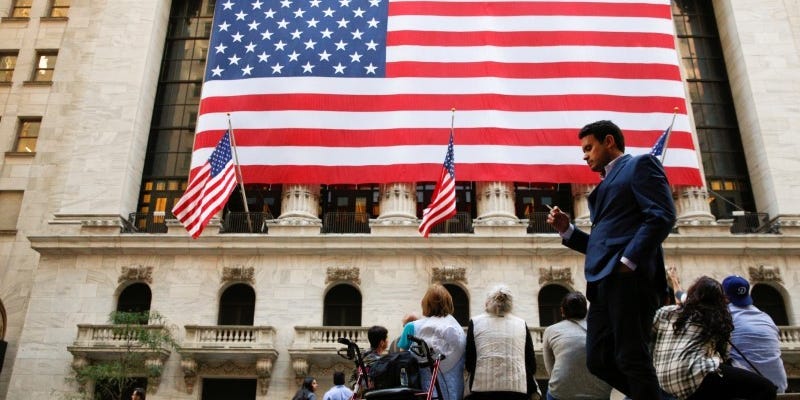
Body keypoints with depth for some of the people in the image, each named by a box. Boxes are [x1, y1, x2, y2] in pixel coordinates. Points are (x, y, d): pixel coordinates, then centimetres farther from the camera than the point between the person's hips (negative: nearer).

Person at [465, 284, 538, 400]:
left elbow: (469, 363, 3)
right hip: (517, 387, 1)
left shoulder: (475, 322, 4)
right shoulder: (522, 324, 8)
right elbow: (532, 364, 7)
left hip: (483, 387, -1)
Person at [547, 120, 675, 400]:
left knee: (631, 358, -9)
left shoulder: (640, 164, 6)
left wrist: (628, 261, -19)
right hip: (603, 282, 9)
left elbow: (662, 216, -10)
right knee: (599, 360, 4)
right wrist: (566, 230, 14)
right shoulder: (607, 185, 30)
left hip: (629, 277, -9)